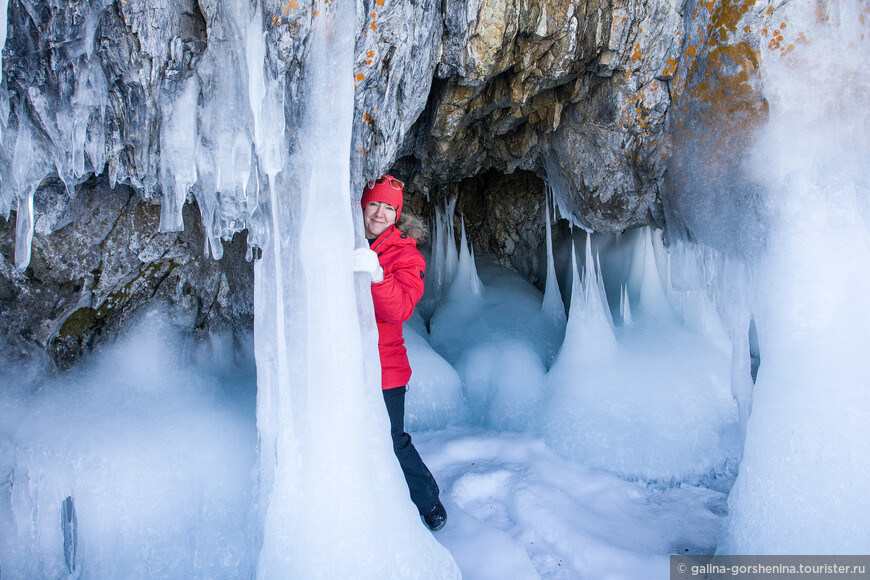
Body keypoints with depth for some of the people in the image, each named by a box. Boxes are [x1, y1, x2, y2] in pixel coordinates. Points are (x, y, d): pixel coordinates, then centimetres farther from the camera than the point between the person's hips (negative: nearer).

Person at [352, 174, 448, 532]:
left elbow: (399, 310, -21)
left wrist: (377, 275, -37)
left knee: (392, 442, 1)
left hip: (382, 367, -3)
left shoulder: (405, 255, -4)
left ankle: (428, 502, 29)